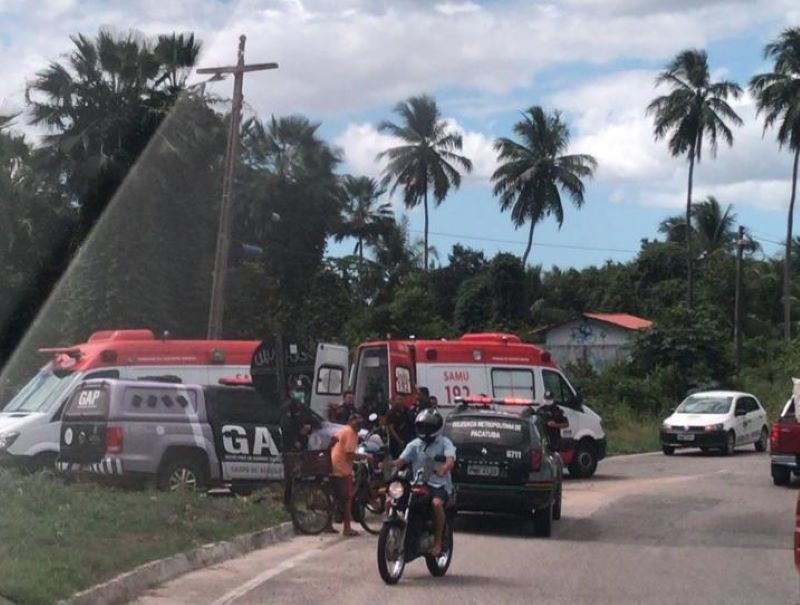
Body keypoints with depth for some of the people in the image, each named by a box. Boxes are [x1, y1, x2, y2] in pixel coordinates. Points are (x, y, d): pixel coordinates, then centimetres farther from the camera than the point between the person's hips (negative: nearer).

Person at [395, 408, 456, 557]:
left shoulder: (444, 443, 2)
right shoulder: (414, 445, 15)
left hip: (439, 484, -4)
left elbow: (450, 461, -16)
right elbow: (401, 461, 4)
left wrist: (443, 468, -39)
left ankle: (437, 542, -25)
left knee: (436, 503, -38)